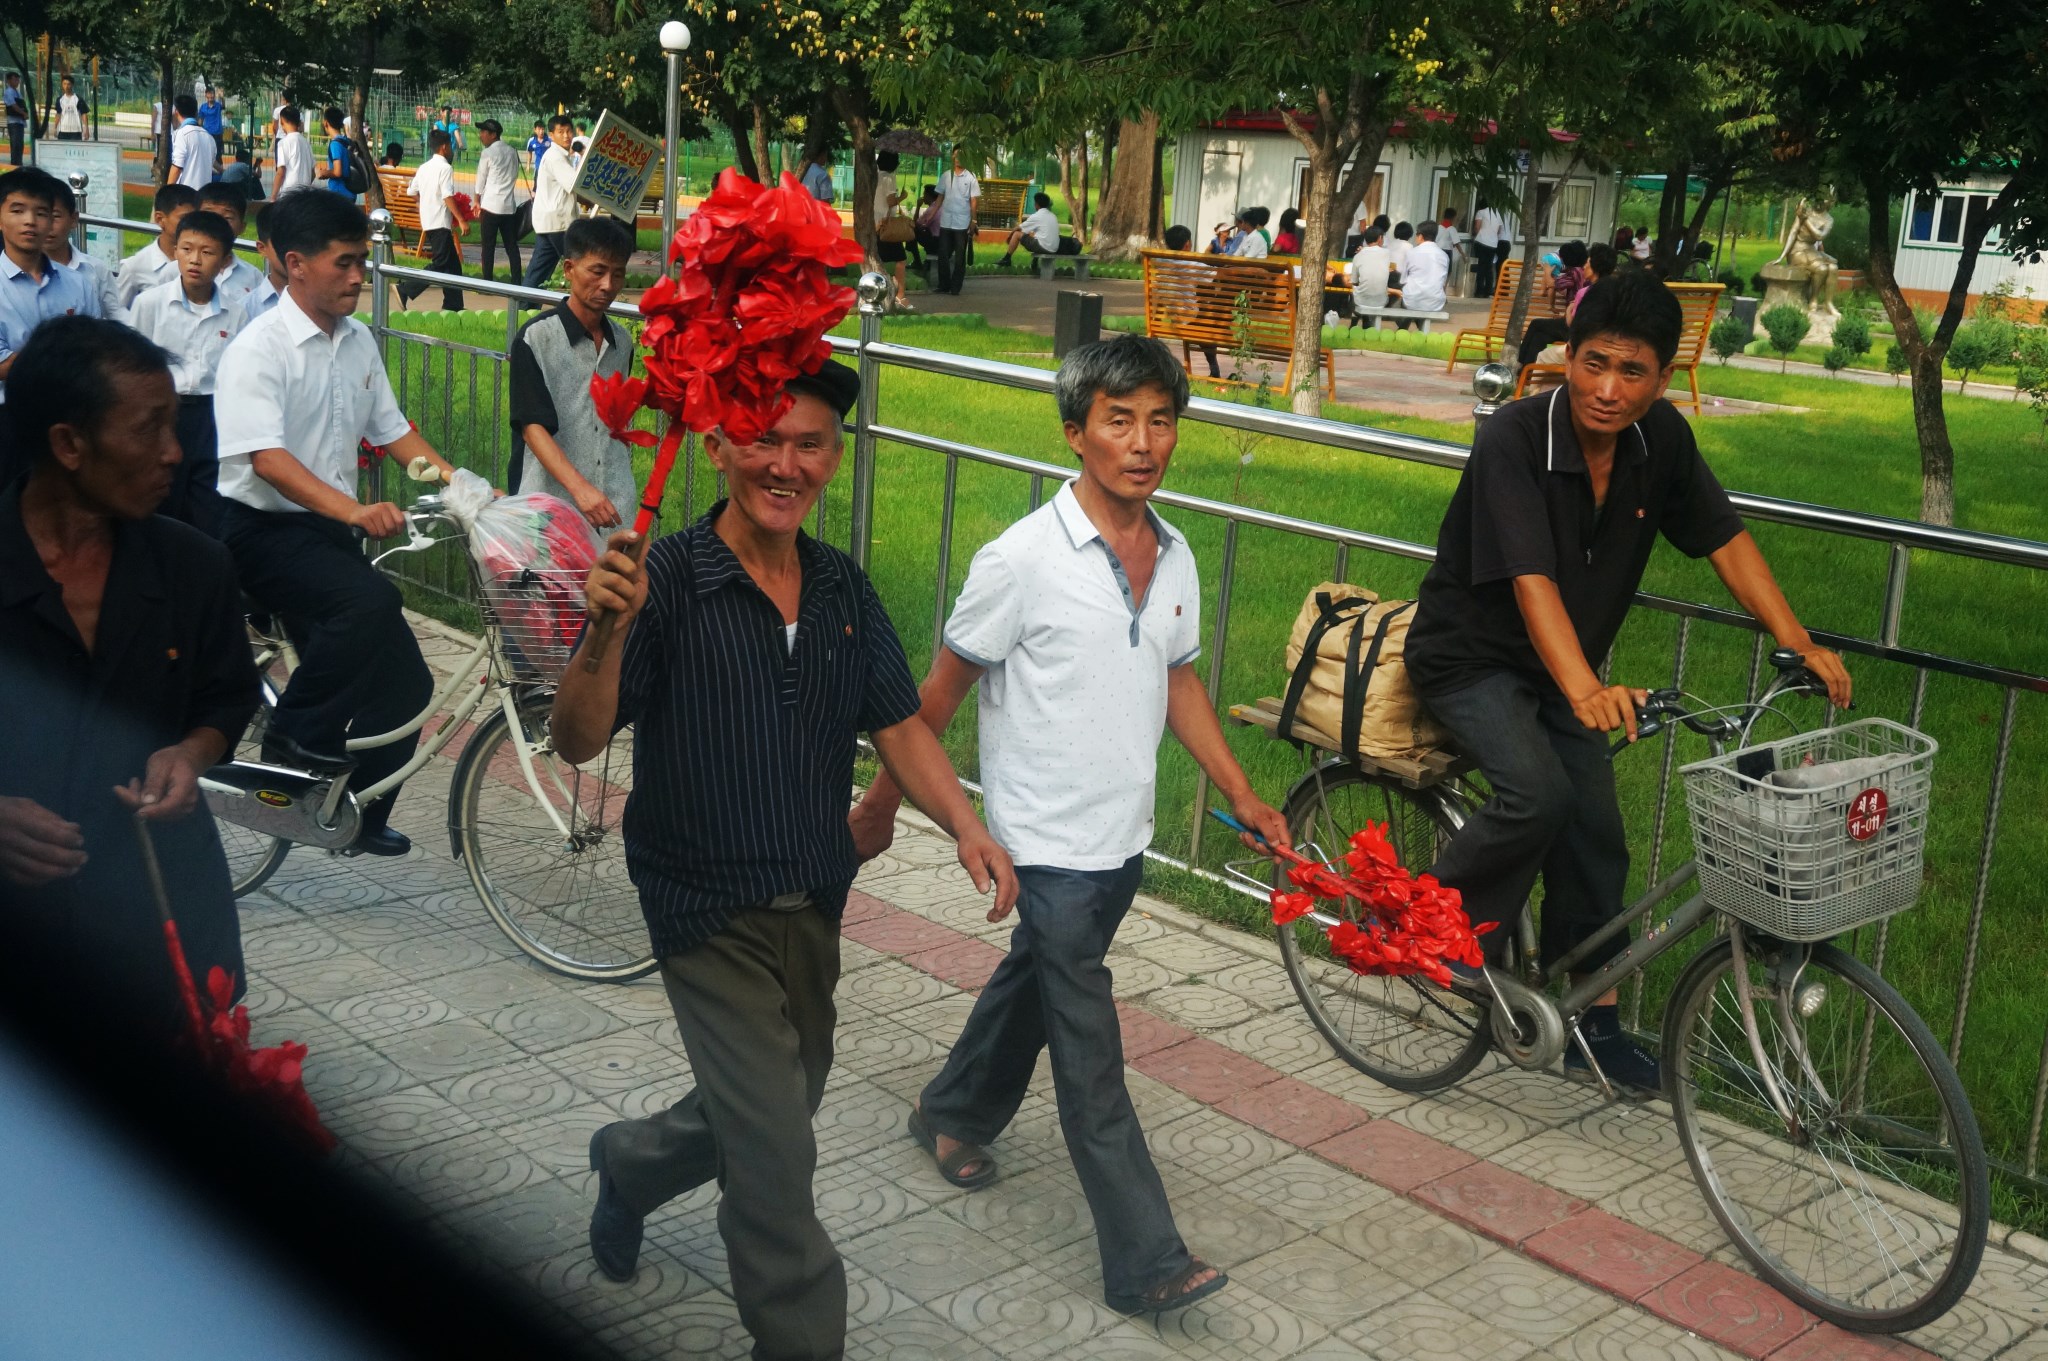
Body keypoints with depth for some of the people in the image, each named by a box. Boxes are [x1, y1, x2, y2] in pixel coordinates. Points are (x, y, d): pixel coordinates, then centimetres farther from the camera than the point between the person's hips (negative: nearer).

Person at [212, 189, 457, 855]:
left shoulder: (358, 340, 7)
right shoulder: (259, 348, -15)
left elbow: (392, 430, 14)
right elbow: (264, 456, -27)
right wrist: (354, 510, -41)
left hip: (328, 529, 7)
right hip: (261, 529, -7)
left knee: (404, 682, 2)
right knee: (371, 598, -35)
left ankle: (356, 813, 20)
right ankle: (295, 739, -16)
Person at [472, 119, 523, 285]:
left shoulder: (487, 153, -7)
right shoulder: (512, 151, 8)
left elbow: (481, 178, 0)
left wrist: (477, 200, 12)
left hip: (491, 204, -5)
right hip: (510, 205, 5)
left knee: (489, 246, 1)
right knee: (512, 246, 6)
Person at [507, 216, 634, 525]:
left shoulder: (622, 341, 12)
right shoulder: (535, 338, -6)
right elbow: (533, 426, -14)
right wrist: (580, 488, -26)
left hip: (615, 510, 5)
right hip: (550, 509, -5)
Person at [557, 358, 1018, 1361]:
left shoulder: (843, 590, 1)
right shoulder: (669, 582, -17)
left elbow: (899, 727, 6)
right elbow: (577, 742, -21)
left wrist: (965, 826, -10)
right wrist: (604, 631, -39)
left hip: (813, 903, 7)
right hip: (710, 912, -6)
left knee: (783, 1105, 24)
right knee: (777, 1159, -4)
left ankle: (632, 1164, 52)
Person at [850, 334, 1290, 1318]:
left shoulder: (1174, 558, 1)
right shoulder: (1024, 560, -19)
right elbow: (941, 693, -10)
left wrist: (1242, 797, 11)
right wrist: (881, 807, -3)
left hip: (1122, 838, 7)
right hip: (1049, 844, -7)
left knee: (1033, 983, 25)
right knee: (1091, 1057, -2)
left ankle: (955, 1112, 49)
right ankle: (1145, 1262, 5)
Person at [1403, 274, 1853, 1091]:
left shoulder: (1660, 439, -10)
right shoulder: (1513, 440, -28)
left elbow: (1725, 540, -2)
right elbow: (1532, 583, -38)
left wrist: (1798, 644, -13)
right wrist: (1586, 690, -52)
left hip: (1558, 670, 6)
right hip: (1470, 656, -6)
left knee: (1595, 841, 2)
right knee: (1538, 795, -28)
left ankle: (1589, 1022, 17)